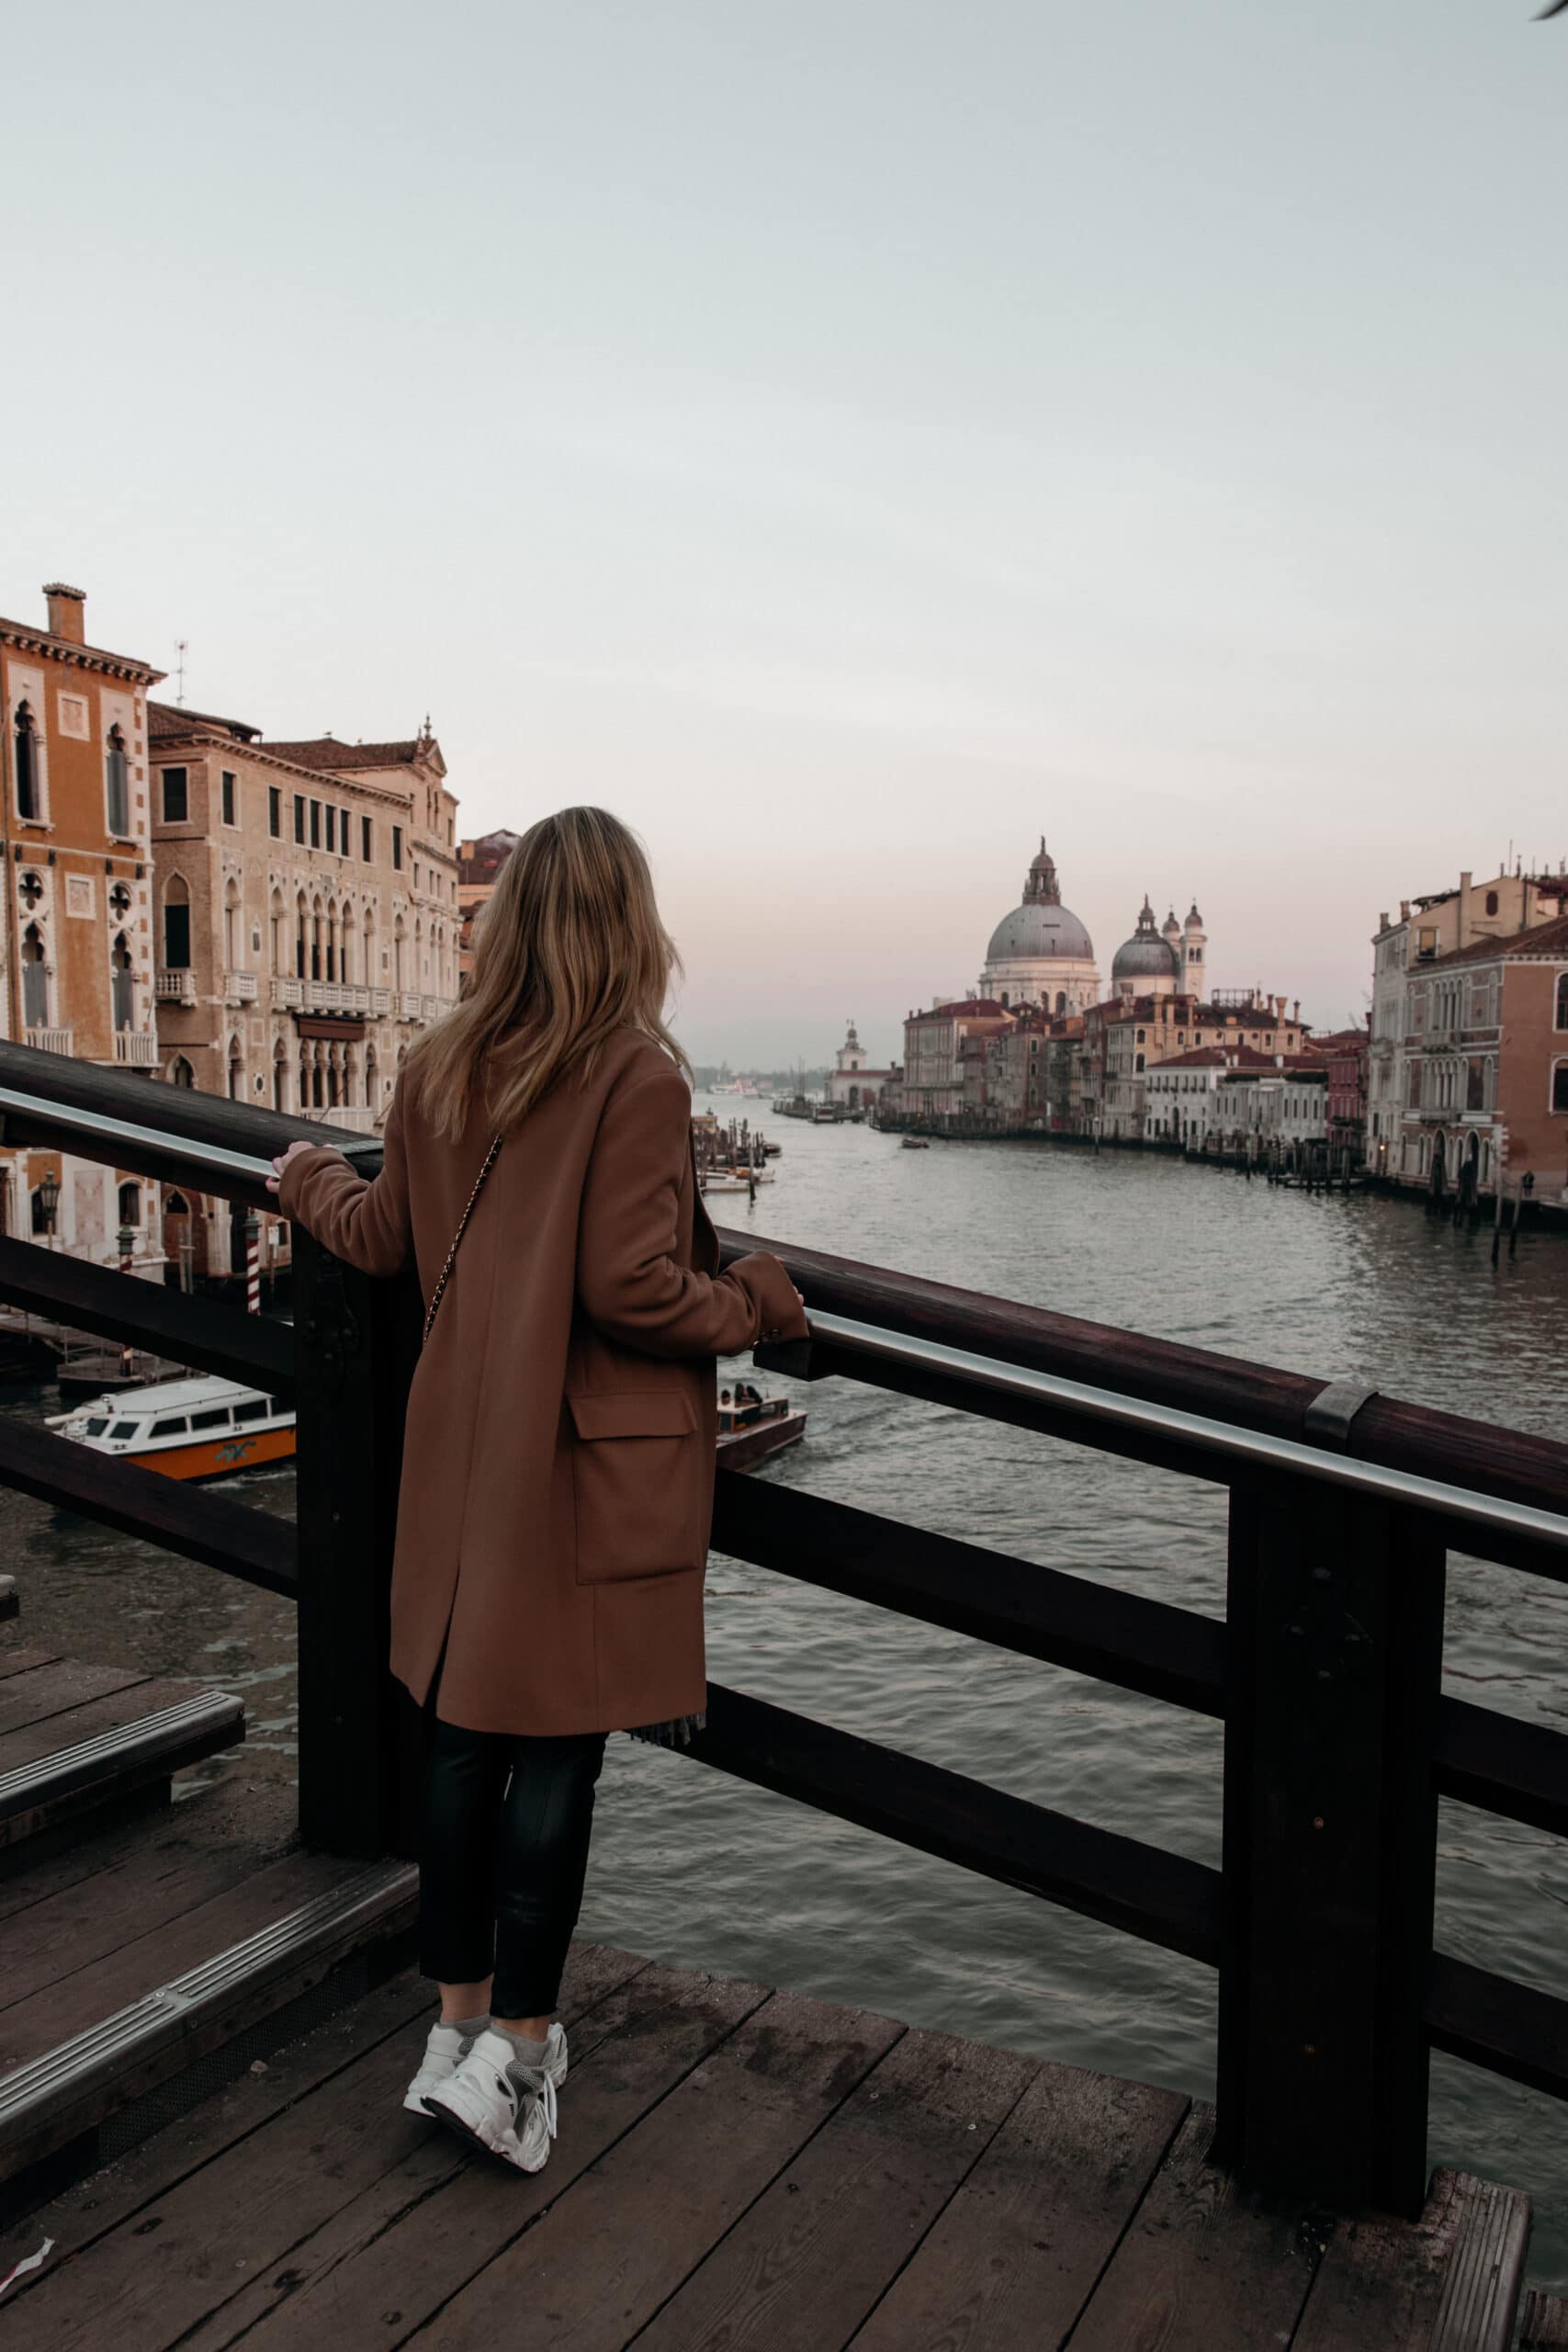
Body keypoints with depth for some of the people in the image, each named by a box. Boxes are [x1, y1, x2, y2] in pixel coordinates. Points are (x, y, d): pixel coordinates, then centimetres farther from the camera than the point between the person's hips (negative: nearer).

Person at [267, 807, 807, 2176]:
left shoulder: (440, 1068, 4)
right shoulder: (638, 1075, -15)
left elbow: (384, 1240, 14)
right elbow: (628, 1286, -19)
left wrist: (312, 1181, 34)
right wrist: (757, 1303, -2)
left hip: (462, 1442, 6)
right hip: (592, 1459, -6)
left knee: (465, 1731, 15)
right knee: (560, 1749, 4)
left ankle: (458, 2024, 29)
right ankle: (516, 2053, 14)